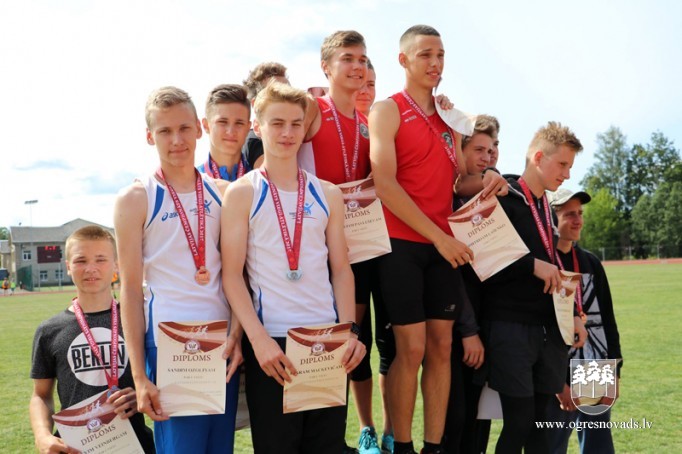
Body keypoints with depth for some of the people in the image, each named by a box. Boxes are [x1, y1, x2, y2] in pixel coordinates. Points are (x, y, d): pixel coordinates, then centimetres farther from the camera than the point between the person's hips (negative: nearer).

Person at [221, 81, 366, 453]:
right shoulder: (242, 192, 0)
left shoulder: (327, 194, 10)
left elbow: (341, 269, 10)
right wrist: (258, 338, -14)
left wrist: (349, 330, -2)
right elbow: (231, 274, -5)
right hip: (271, 341, -3)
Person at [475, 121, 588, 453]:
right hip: (509, 327, -8)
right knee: (519, 422, -6)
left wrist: (571, 315, 12)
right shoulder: (503, 200, -8)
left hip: (547, 327, 8)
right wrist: (532, 265, -16)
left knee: (539, 423, 10)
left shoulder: (548, 209, 17)